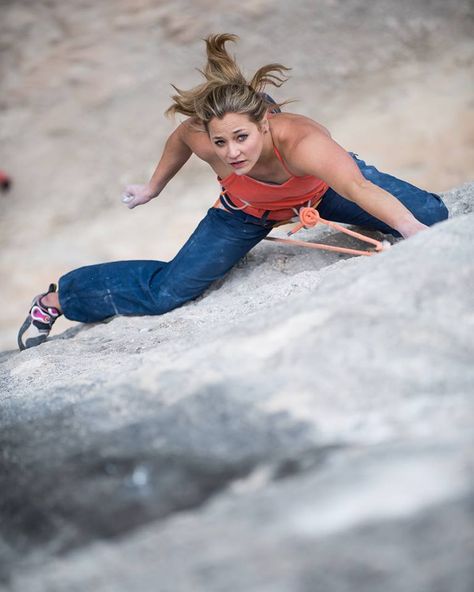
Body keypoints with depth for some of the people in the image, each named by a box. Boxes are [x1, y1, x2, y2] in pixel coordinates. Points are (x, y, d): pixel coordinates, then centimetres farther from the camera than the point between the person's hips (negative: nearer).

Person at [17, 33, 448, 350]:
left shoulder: (303, 142, -48)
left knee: (430, 216, -12)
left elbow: (358, 187, -63)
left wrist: (411, 227, -79)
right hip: (248, 210, 1)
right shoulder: (202, 140, -36)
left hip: (324, 186, 0)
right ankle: (56, 298, 19)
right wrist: (155, 186, 6)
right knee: (164, 292, -5)